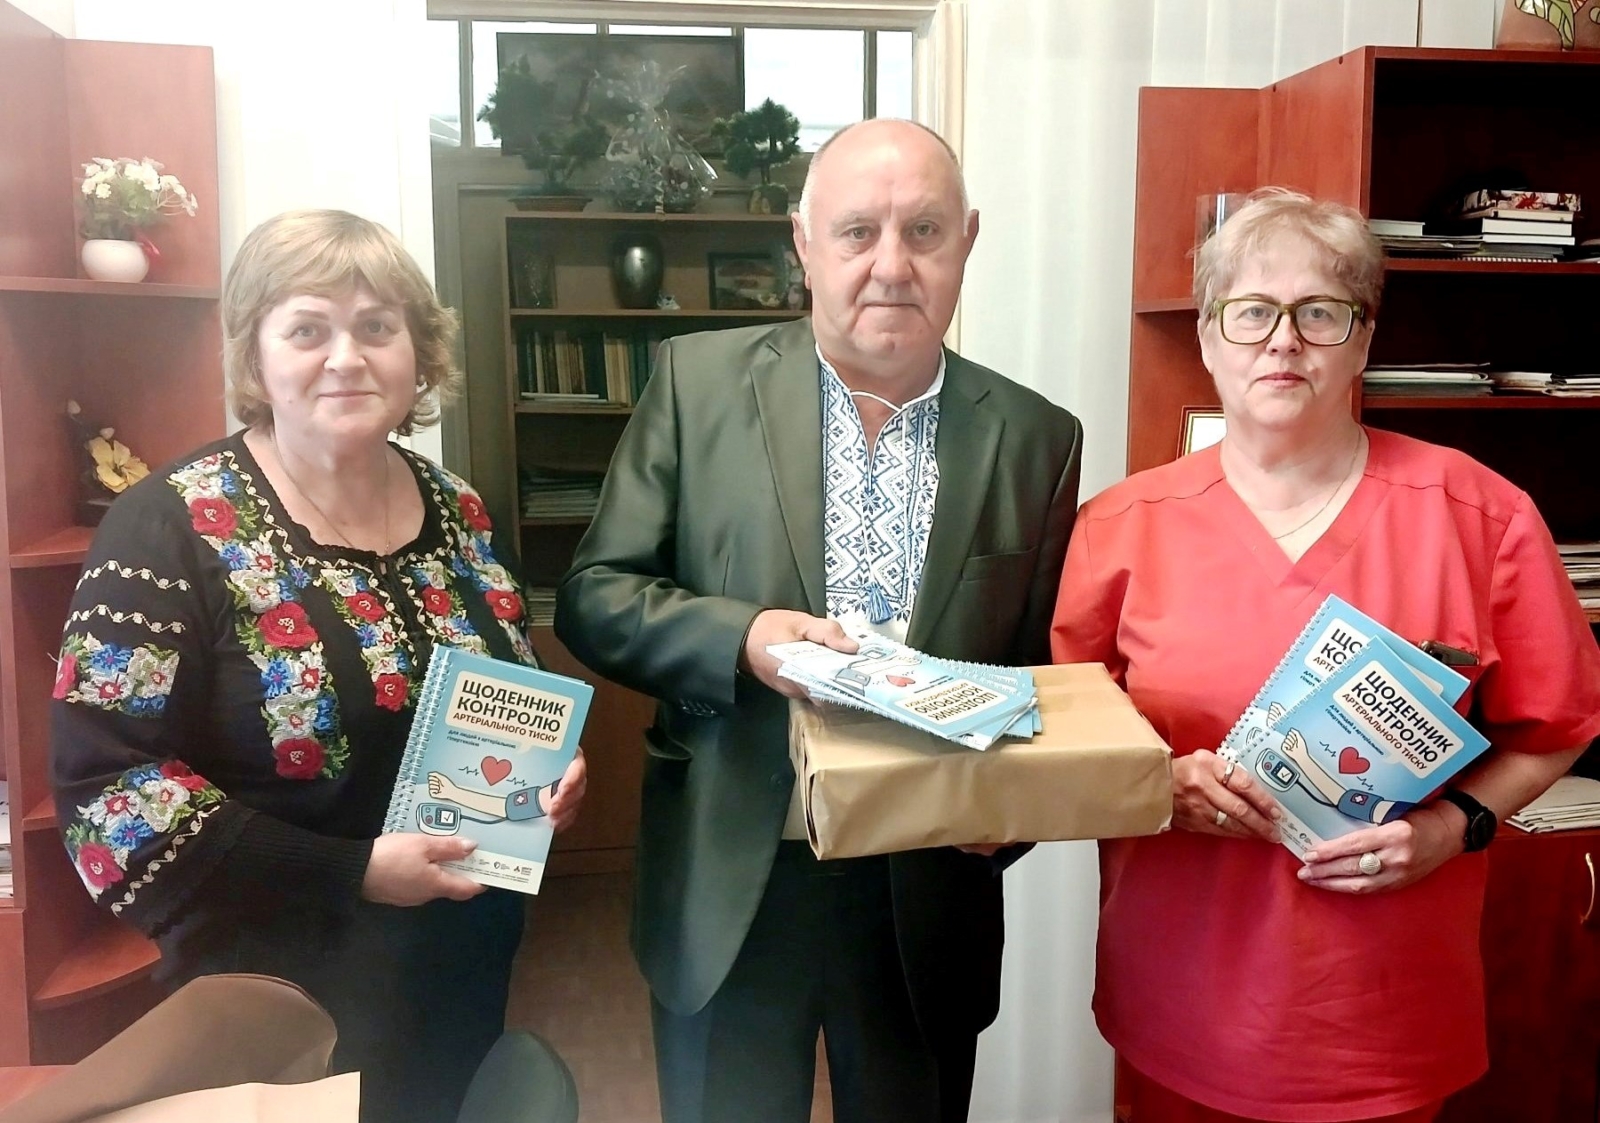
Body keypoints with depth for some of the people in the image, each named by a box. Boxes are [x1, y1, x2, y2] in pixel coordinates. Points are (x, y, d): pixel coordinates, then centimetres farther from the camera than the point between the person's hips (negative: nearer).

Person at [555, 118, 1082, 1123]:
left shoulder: (1036, 438, 0)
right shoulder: (700, 382, -4)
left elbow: (1043, 671, 5)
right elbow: (594, 596, -3)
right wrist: (741, 637, -21)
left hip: (929, 897, 1)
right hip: (730, 886, -1)